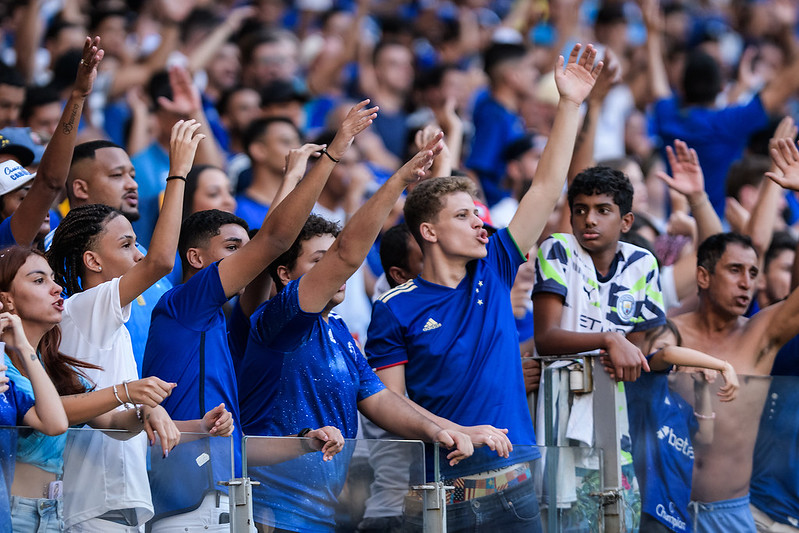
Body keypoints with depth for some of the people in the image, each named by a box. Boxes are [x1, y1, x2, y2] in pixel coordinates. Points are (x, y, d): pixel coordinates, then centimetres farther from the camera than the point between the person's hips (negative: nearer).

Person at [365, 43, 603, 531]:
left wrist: (570, 104, 5)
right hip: (442, 487, -4)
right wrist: (462, 434, -15)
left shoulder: (493, 272, 9)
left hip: (514, 485, 4)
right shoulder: (396, 309, -1)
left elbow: (546, 189, 9)